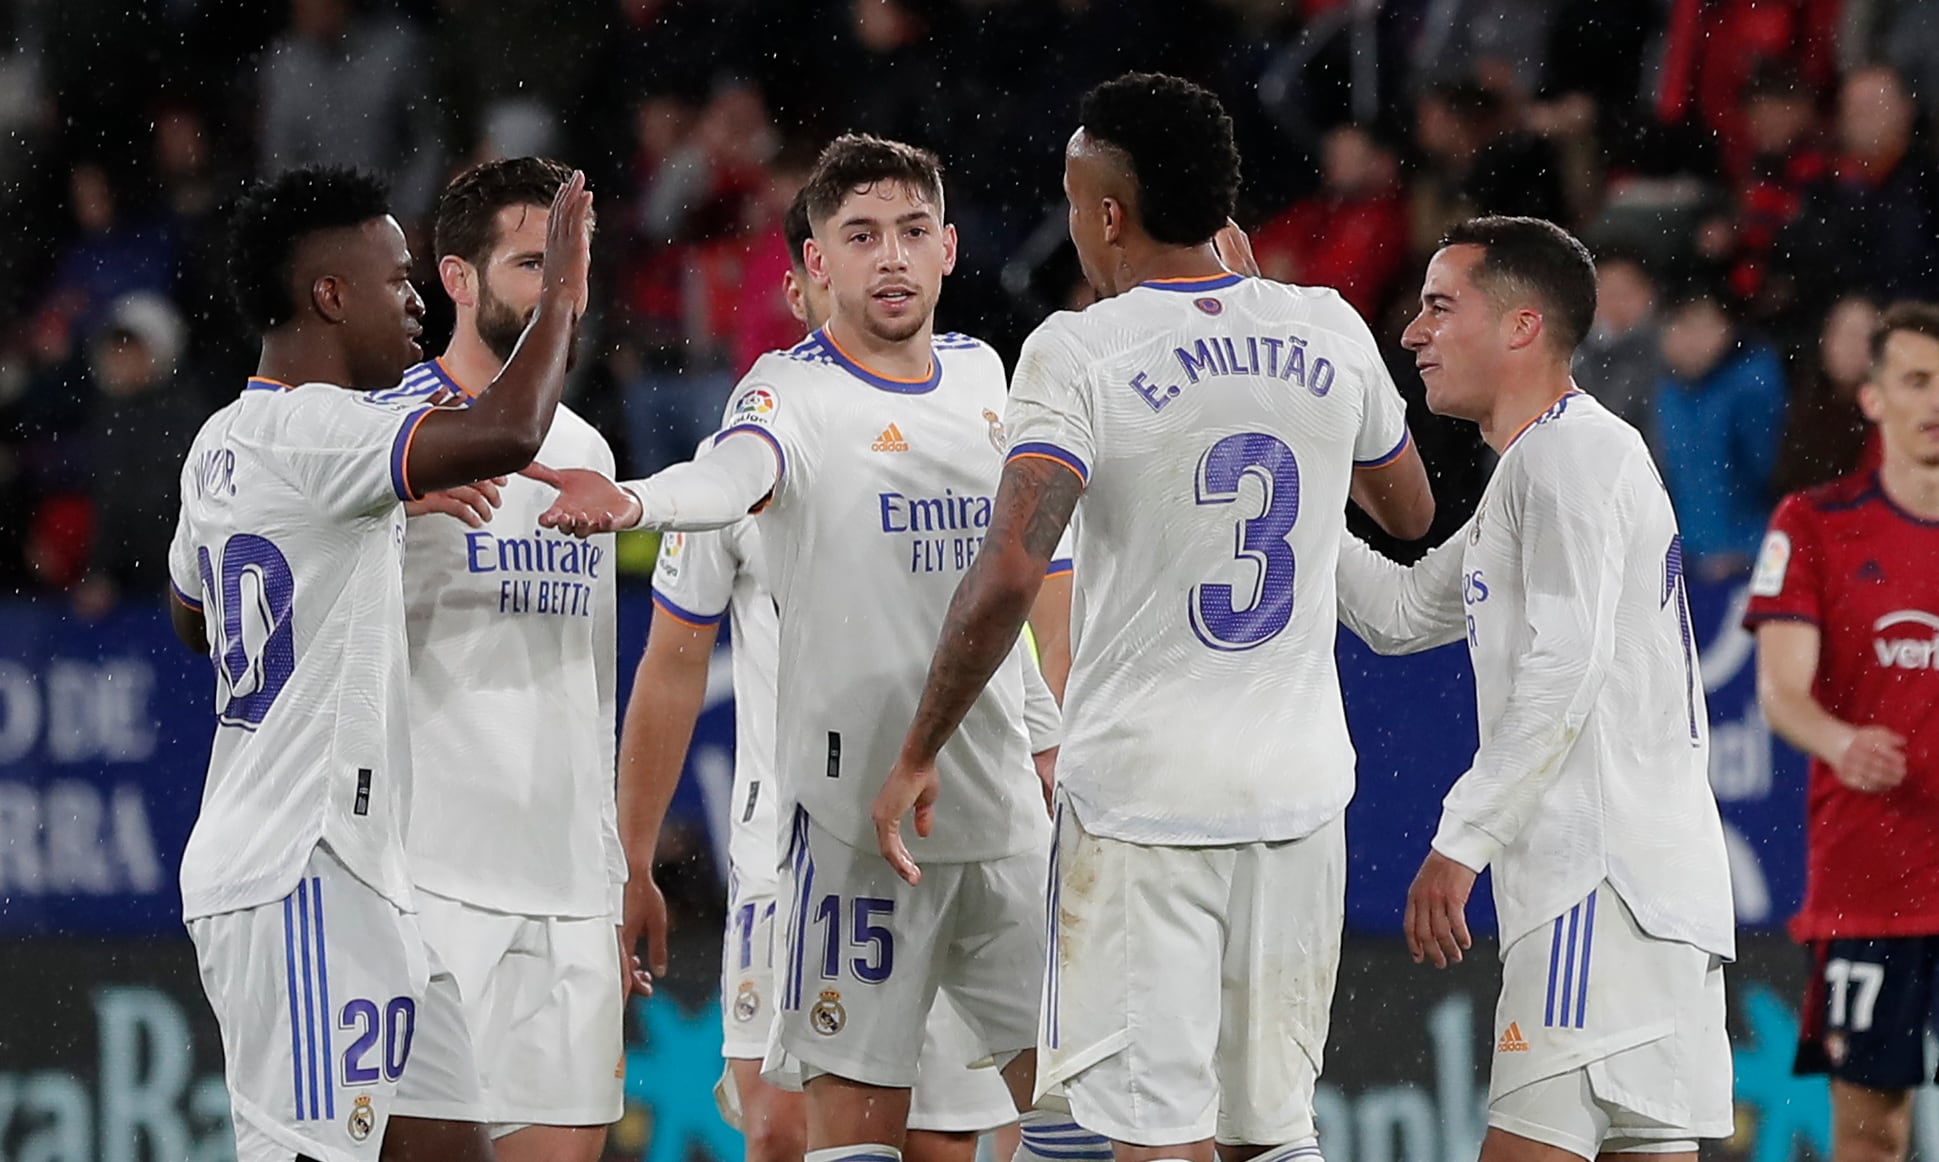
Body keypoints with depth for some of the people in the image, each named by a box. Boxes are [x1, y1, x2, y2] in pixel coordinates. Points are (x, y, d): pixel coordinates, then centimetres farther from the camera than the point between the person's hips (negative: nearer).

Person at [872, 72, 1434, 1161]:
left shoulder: (1081, 351, -11)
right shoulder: (1329, 329, 4)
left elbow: (1009, 574, -21)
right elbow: (1413, 513, 22)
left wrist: (920, 754, -10)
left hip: (1142, 796, -5)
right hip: (1300, 787, 5)